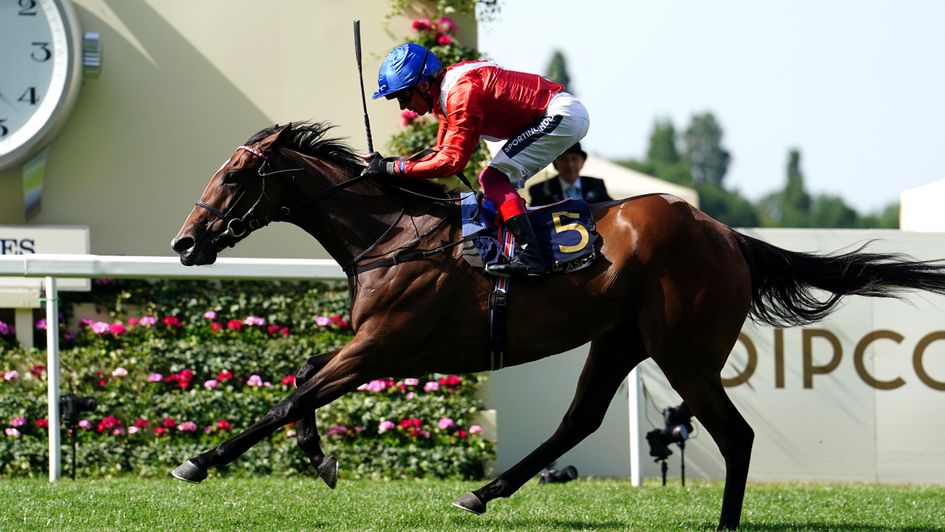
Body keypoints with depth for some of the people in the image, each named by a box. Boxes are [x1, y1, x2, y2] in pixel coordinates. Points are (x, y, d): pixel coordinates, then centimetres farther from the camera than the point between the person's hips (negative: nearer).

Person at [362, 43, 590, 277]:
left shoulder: (461, 93, -23)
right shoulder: (445, 93, 9)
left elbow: (452, 160, -25)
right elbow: (441, 152, 13)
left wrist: (392, 168, -22)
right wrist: (388, 162, 1)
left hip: (563, 115, -10)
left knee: (495, 177, -15)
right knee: (496, 180, 13)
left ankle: (530, 255, -25)